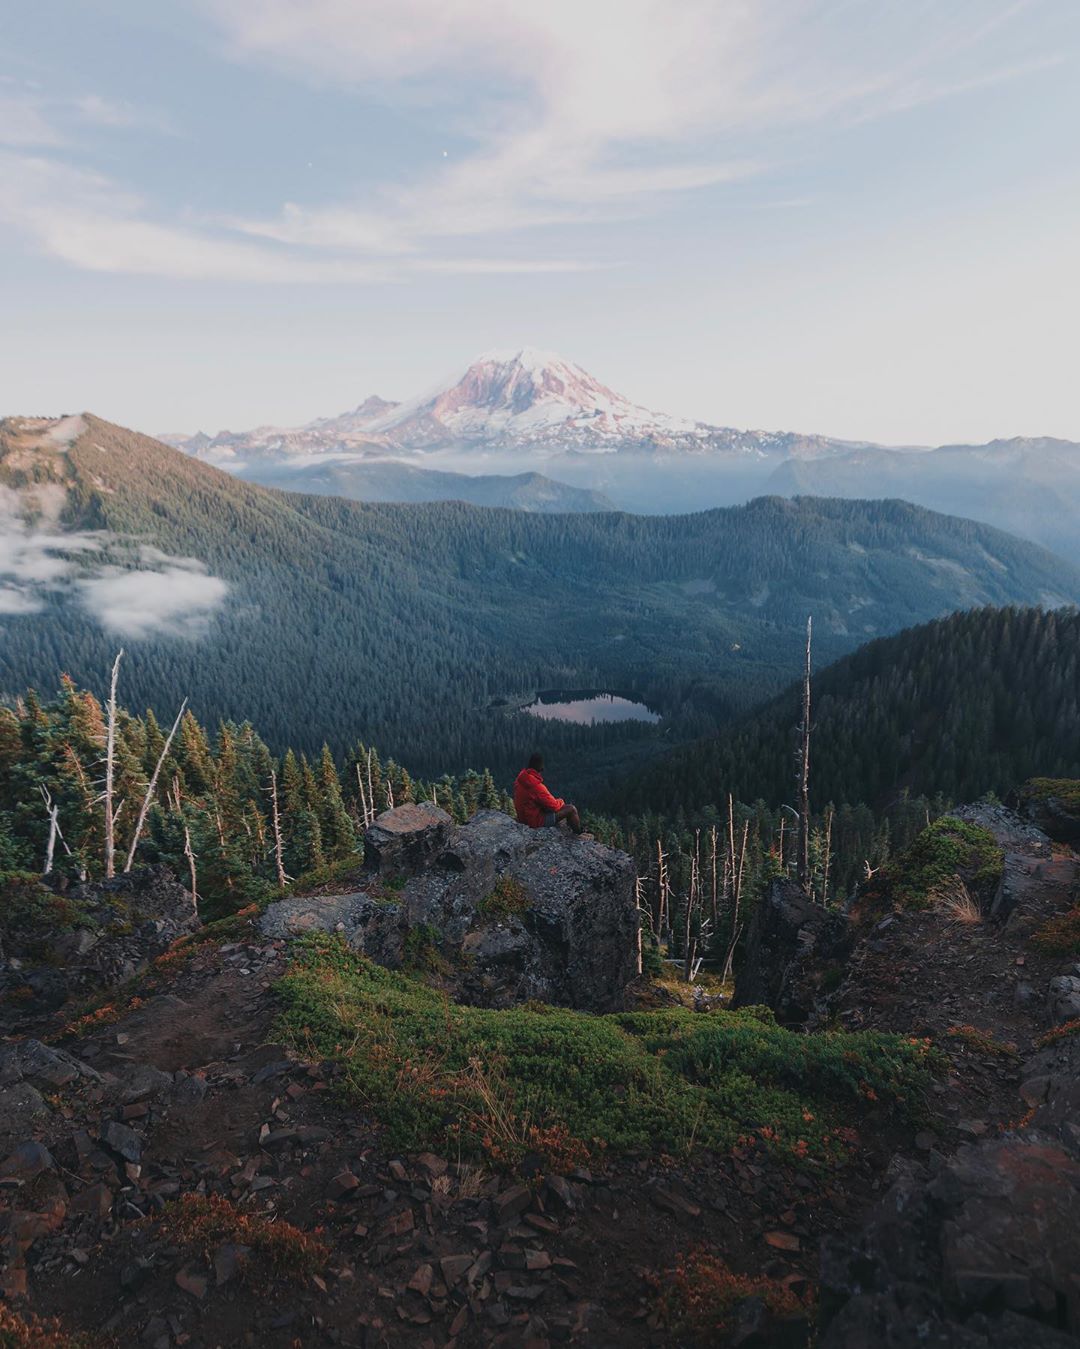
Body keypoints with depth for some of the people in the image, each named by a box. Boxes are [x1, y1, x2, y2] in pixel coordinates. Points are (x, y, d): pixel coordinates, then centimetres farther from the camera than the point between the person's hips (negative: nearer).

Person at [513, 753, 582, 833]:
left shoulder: (521, 779, -3)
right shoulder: (536, 786, -31)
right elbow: (553, 805, -20)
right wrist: (560, 801, 2)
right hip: (536, 821, -9)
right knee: (572, 809, -4)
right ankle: (578, 835, 18)